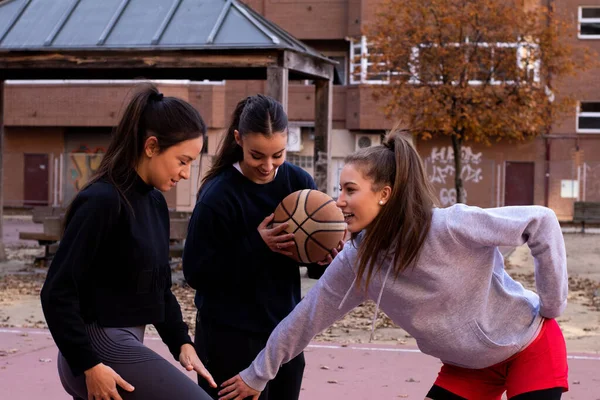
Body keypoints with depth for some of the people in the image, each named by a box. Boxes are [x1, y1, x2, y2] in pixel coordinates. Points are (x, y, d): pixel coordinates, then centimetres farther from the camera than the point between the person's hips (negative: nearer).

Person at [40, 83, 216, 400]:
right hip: (99, 348, -9)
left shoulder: (155, 203, 9)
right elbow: (57, 292, -18)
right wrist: (89, 364, -19)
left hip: (124, 344, 9)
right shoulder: (102, 201, -17)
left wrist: (181, 343, 5)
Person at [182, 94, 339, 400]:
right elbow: (196, 273, -16)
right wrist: (256, 246, -24)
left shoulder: (299, 183, -3)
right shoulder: (217, 196, -17)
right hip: (230, 336, -5)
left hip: (285, 329, 5)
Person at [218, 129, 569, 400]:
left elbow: (542, 222, -25)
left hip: (530, 347, -5)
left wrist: (552, 306, -18)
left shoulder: (451, 226, -30)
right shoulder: (355, 262, -12)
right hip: (467, 365, 5)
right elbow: (307, 316, -2)